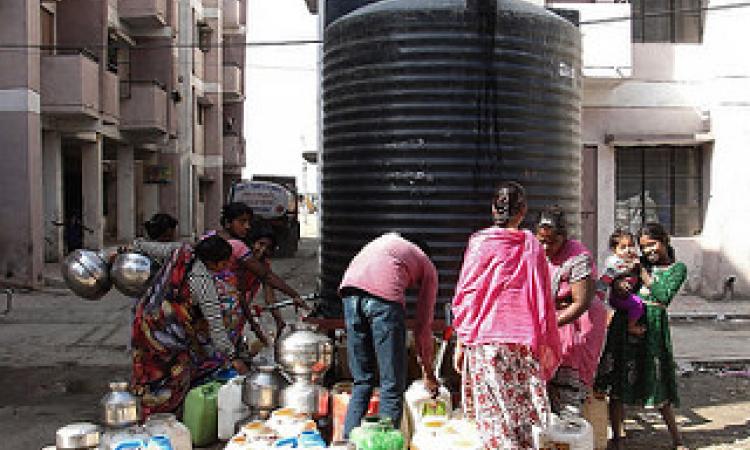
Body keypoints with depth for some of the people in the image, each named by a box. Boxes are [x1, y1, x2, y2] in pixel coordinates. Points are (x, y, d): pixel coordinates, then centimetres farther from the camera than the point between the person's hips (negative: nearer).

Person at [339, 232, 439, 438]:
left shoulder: (390, 238, 38)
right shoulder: (428, 268, 26)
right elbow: (423, 327, 24)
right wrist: (428, 373, 34)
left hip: (350, 289, 5)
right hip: (384, 294, -4)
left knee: (362, 382, 16)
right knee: (392, 385, 6)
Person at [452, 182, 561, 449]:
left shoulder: (479, 242, 0)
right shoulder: (530, 245, 5)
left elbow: (465, 294, -1)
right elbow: (541, 297, 6)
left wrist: (461, 342, 4)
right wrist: (545, 342, 12)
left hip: (485, 338, -2)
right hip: (523, 340, 2)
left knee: (493, 416, 1)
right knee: (520, 417, 10)